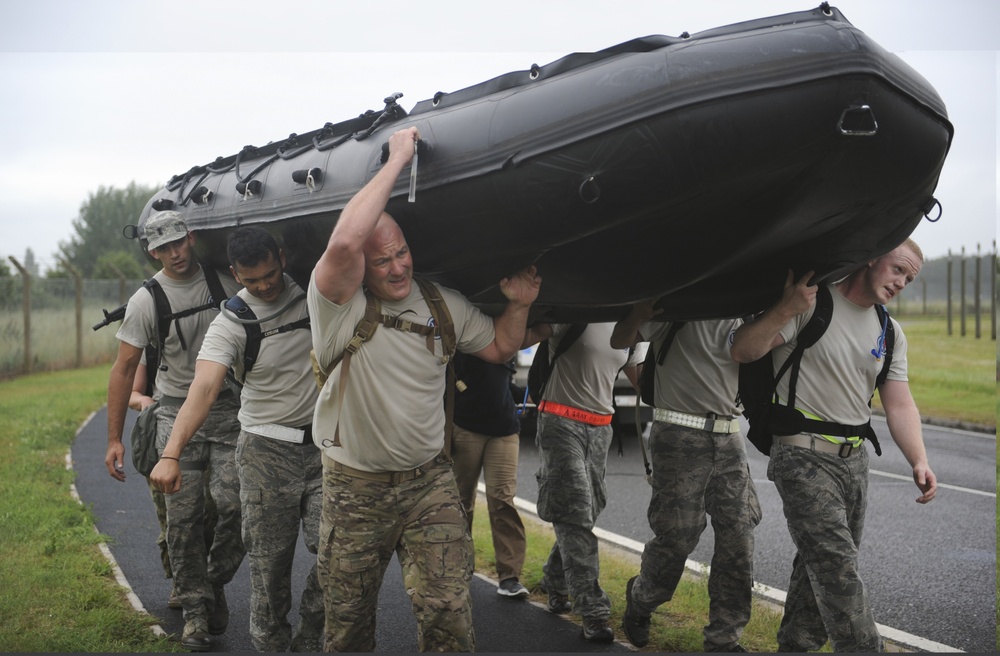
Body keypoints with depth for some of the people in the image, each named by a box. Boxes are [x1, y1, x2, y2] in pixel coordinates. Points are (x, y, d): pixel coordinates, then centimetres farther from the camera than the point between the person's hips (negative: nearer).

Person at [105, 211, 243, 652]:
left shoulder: (225, 282, 1)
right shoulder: (147, 302, -4)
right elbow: (124, 369, -3)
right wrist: (115, 439, -8)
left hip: (229, 407, 1)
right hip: (177, 413, -1)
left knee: (233, 504, -10)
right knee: (183, 516, -1)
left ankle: (216, 583, 16)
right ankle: (196, 609, 11)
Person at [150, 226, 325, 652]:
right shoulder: (231, 324, -9)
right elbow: (204, 387, -22)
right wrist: (171, 454, -34)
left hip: (324, 443, 2)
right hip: (267, 449, -2)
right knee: (269, 558, 1)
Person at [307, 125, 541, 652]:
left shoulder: (444, 305, 3)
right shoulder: (338, 305, -14)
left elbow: (498, 348, 20)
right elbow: (344, 242, -35)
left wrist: (518, 305, -1)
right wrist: (397, 159, -28)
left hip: (429, 480, 3)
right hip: (355, 488, -2)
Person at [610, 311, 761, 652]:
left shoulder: (737, 318, 14)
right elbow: (620, 340, -5)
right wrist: (639, 312, -27)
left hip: (729, 438, 5)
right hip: (680, 436, -5)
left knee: (738, 538, 0)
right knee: (677, 536, -1)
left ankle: (724, 639, 10)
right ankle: (639, 604, 28)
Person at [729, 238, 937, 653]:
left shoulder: (890, 333, 11)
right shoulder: (811, 301, -12)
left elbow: (899, 404, 7)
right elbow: (743, 350, -17)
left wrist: (918, 460, -7)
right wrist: (785, 311, -32)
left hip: (854, 460, 8)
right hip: (804, 458, -7)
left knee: (820, 564, 15)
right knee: (837, 567, -13)